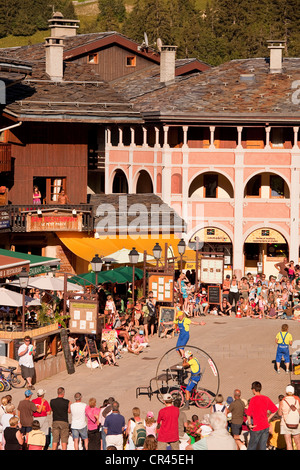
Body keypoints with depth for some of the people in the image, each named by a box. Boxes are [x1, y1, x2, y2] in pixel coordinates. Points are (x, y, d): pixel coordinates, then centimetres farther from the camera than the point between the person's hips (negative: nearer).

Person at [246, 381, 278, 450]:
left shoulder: (253, 399, -13)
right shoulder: (266, 398, 4)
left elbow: (248, 414, -17)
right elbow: (274, 410, 12)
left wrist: (250, 424, -7)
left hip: (257, 428, -5)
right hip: (266, 426, 6)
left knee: (251, 447, 4)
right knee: (262, 448, 8)